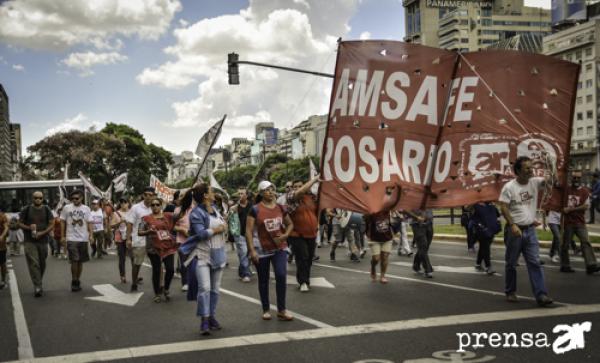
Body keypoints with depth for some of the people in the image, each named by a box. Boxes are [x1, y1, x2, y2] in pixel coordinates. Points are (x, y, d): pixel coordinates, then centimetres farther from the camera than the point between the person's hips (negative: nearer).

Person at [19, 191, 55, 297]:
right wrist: (28, 228, -14)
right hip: (30, 241, -2)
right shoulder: (26, 210, 2)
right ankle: (37, 286, -16)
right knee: (33, 263, -13)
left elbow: (52, 224, 2)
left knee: (42, 263, 10)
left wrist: (42, 233, -12)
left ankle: (38, 283, 29)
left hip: (43, 240, 2)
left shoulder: (47, 210, 4)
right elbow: (20, 223, 6)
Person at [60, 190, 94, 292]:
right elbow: (62, 222, 5)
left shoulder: (86, 209, 6)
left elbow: (89, 223, 3)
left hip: (83, 239, 2)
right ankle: (74, 281, 2)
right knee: (74, 261, -10)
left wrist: (91, 235, -9)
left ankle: (77, 281, 20)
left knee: (80, 261, 8)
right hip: (71, 239, -2)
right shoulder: (66, 208, 2)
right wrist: (62, 236, -1)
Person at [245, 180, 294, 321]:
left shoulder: (280, 208, 3)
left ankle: (281, 310, 1)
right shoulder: (255, 209, -8)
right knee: (263, 280, 9)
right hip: (262, 249, -2)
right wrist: (252, 250, -16)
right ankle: (266, 310, 24)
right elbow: (249, 231, -11)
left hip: (279, 248, 2)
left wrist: (285, 235, -3)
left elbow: (290, 224, 17)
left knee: (281, 275, -11)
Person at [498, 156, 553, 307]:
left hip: (530, 230, 4)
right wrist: (512, 225, -22)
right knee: (511, 263, 8)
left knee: (535, 263, -1)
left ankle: (541, 295, -2)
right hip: (514, 230, -4)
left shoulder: (535, 182, 4)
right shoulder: (509, 187, -10)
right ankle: (510, 292, 21)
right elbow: (503, 208, -13)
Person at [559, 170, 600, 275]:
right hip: (568, 222, 0)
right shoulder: (566, 189, 5)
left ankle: (591, 265, -12)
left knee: (586, 242, -8)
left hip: (580, 222, 0)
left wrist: (570, 209, -12)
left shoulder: (585, 191, 1)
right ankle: (564, 266, 14)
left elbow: (586, 206, -8)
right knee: (565, 244, 4)